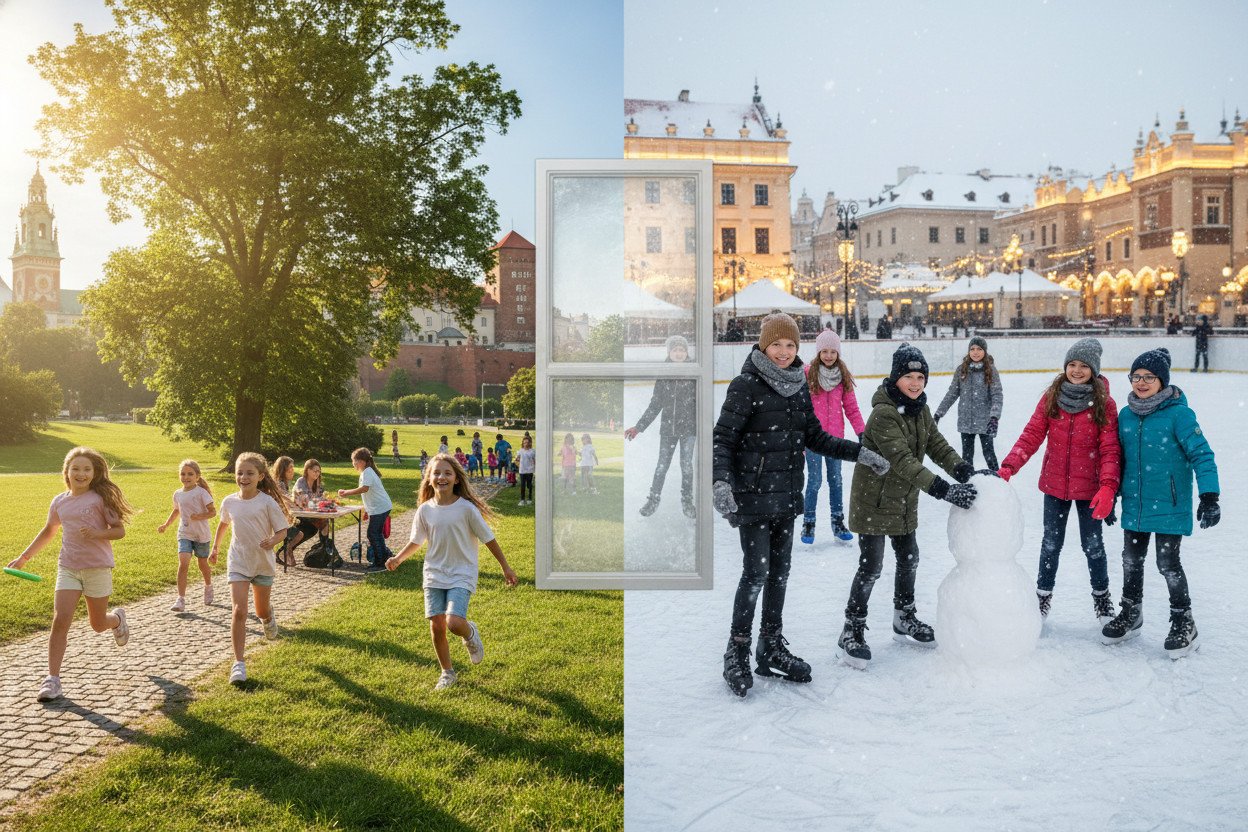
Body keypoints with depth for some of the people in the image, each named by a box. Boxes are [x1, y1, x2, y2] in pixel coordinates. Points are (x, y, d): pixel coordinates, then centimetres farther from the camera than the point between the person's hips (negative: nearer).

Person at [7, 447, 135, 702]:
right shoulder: (59, 502, 6)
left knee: (98, 625, 9)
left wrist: (97, 533, -26)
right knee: (60, 620, -12)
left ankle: (118, 618, 46)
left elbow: (119, 530, -7)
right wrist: (24, 556, 21)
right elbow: (48, 531, 23)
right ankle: (53, 679, -5)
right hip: (67, 568, 3)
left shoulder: (100, 498, -7)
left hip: (98, 568, -3)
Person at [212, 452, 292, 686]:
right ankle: (238, 663, -9)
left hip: (263, 563, -1)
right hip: (237, 563, 1)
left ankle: (269, 617, 54)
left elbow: (282, 530, -10)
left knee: (262, 611, 15)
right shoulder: (229, 502, -2)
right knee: (239, 610, -13)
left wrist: (273, 541, -31)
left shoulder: (268, 502, -13)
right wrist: (216, 546, 27)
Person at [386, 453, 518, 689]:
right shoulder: (425, 510, -2)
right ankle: (447, 673, 24)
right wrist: (398, 558, -4)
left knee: (454, 622, -20)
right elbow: (416, 541, 12)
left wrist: (505, 567, 0)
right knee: (436, 625, 1)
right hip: (434, 574, 4)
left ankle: (470, 634, 18)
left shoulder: (466, 508, -12)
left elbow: (488, 539, -4)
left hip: (462, 575, -3)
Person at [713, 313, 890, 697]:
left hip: (786, 496, 7)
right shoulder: (746, 385, -12)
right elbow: (722, 439, -14)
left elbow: (815, 438, 14)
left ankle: (772, 649, 29)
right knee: (756, 574, -4)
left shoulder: (799, 386, 8)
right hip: (753, 496, -7)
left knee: (779, 572, 14)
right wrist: (720, 481, -29)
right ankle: (737, 654, 13)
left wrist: (859, 452, 6)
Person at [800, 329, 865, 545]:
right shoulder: (807, 374, -8)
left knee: (835, 480, 12)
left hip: (836, 437, 4)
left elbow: (851, 407, 7)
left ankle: (838, 523, 23)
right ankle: (808, 524, 13)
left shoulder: (843, 375, 3)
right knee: (815, 481, 0)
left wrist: (861, 431, 1)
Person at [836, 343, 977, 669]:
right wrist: (943, 490, -38)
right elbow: (903, 461, -32)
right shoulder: (883, 414, -25)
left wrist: (965, 472, -17)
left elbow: (938, 446, 1)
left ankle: (904, 620, 39)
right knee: (871, 567, -5)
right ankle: (851, 633, 9)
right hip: (874, 501, -8)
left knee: (909, 558, 19)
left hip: (904, 501, 9)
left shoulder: (920, 410, 4)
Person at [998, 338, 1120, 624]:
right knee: (1051, 543, 14)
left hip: (1089, 488, -1)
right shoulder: (1051, 399, -3)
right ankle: (1043, 594, 32)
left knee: (1092, 544, 13)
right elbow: (1031, 435, -7)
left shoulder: (1104, 404, -9)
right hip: (1055, 484, 2)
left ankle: (1101, 595, 36)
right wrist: (1008, 466, -19)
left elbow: (1110, 449, -11)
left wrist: (1108, 487, -22)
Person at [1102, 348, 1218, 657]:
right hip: (1134, 504, 5)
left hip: (1170, 505, -5)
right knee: (1131, 560, 14)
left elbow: (1201, 454, -14)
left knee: (1168, 563, 0)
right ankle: (1131, 614, 33)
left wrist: (1209, 496, -22)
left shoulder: (1178, 414, -12)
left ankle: (1183, 623, 20)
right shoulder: (1126, 415, 5)